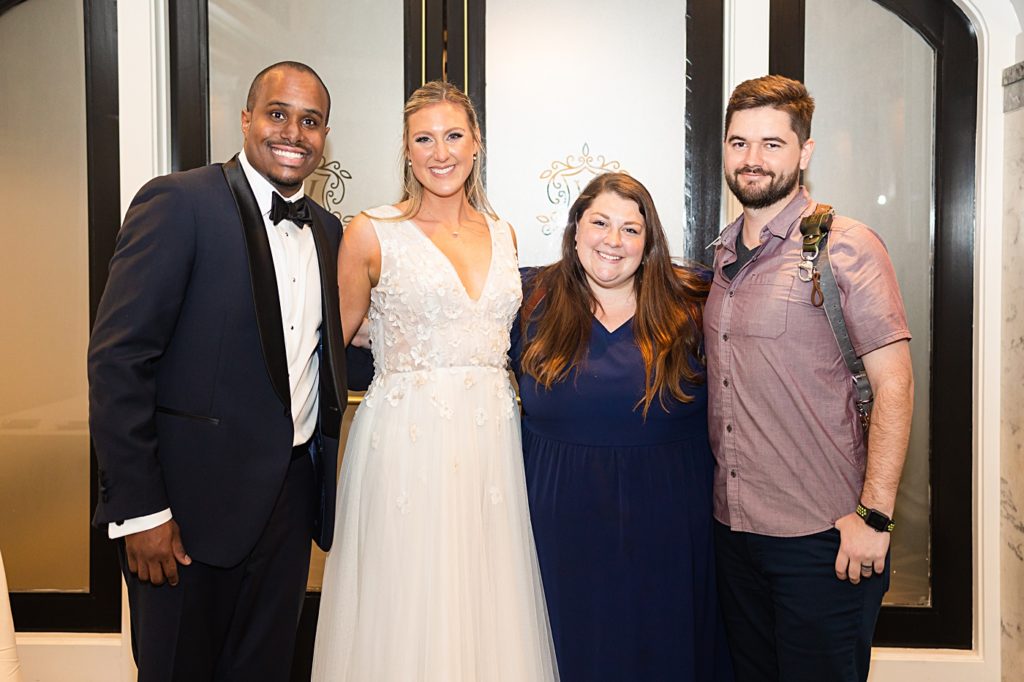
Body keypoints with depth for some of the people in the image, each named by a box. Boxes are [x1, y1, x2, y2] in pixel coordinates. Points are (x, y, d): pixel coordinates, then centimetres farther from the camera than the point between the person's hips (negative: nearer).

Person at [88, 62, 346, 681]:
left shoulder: (326, 229, 10)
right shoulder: (179, 202, -10)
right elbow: (118, 359, -14)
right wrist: (138, 508, -17)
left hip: (290, 498, 6)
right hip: (193, 500, -5)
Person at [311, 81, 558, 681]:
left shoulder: (503, 236, 12)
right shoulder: (372, 233, -1)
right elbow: (335, 342, 6)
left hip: (491, 442, 4)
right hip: (407, 443, -4)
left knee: (488, 610, 10)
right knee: (407, 614, 3)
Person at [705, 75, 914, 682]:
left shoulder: (846, 246, -9)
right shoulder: (725, 252, 10)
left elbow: (894, 383, -13)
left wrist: (874, 514, -18)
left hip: (821, 535, -6)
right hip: (733, 525, 6)